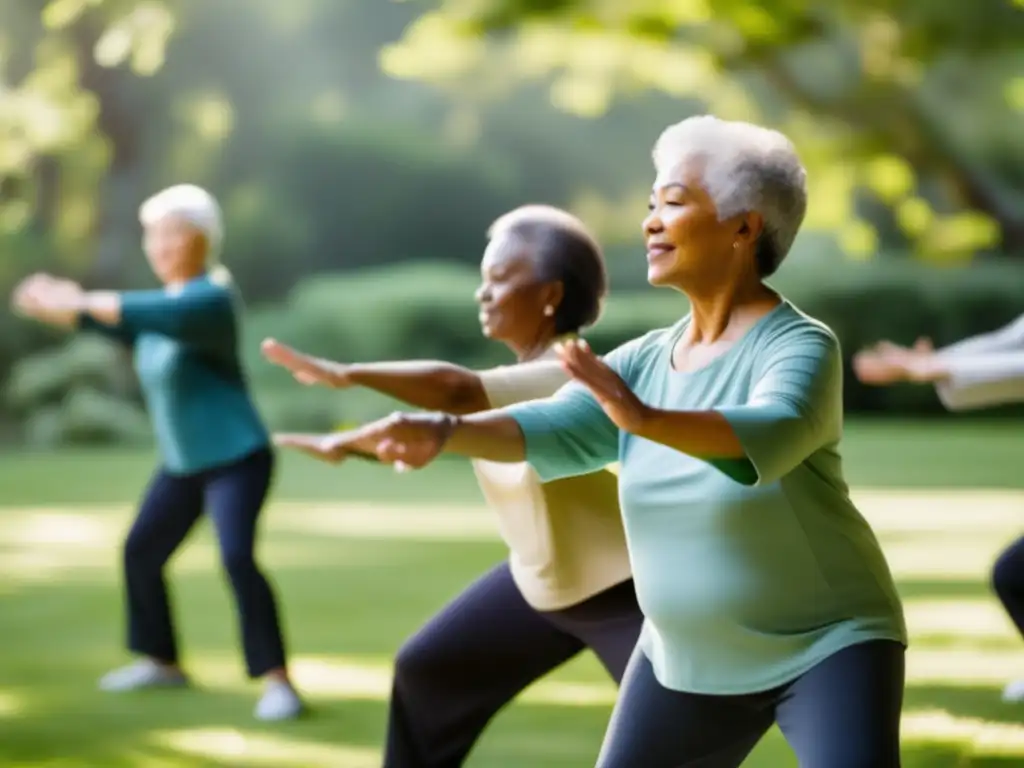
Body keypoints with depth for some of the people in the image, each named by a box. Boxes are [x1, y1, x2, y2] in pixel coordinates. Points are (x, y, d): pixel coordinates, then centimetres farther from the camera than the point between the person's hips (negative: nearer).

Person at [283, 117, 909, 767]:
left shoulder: (800, 346, -18)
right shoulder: (647, 361, 2)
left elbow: (769, 434, -39)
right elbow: (554, 429, -13)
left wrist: (646, 420, -56)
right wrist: (439, 432, -31)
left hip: (824, 647, -7)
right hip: (692, 659, 7)